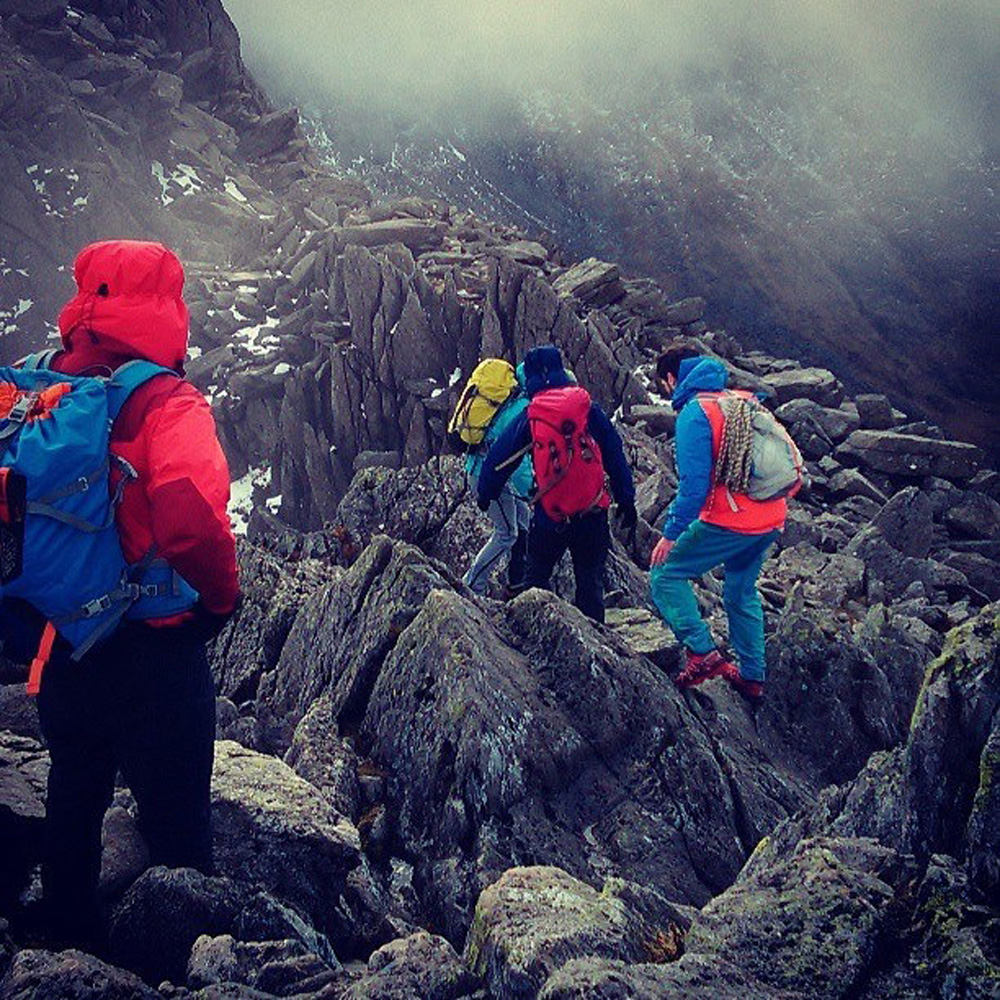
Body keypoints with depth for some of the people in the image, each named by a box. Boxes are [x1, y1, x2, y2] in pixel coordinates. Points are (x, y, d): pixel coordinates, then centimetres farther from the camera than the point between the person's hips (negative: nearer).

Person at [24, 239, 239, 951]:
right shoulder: (167, 404, -18)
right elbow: (190, 518, -33)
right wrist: (221, 597, -15)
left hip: (61, 643, 6)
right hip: (152, 649, -6)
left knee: (72, 806, 23)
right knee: (176, 821, 10)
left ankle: (70, 949, 41)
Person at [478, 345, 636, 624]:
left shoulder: (528, 418, -1)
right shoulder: (590, 410, 2)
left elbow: (498, 458, 6)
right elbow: (616, 457, 5)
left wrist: (486, 494, 22)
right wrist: (626, 501, 11)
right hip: (592, 513, 1)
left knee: (536, 576, 19)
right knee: (590, 582, 12)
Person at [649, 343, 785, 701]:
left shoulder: (694, 414, -11)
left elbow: (694, 482, -20)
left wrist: (672, 534, -14)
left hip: (729, 521, -8)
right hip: (770, 520, 8)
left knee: (666, 575, 3)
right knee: (742, 591, 24)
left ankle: (703, 653, -6)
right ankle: (752, 676, 30)